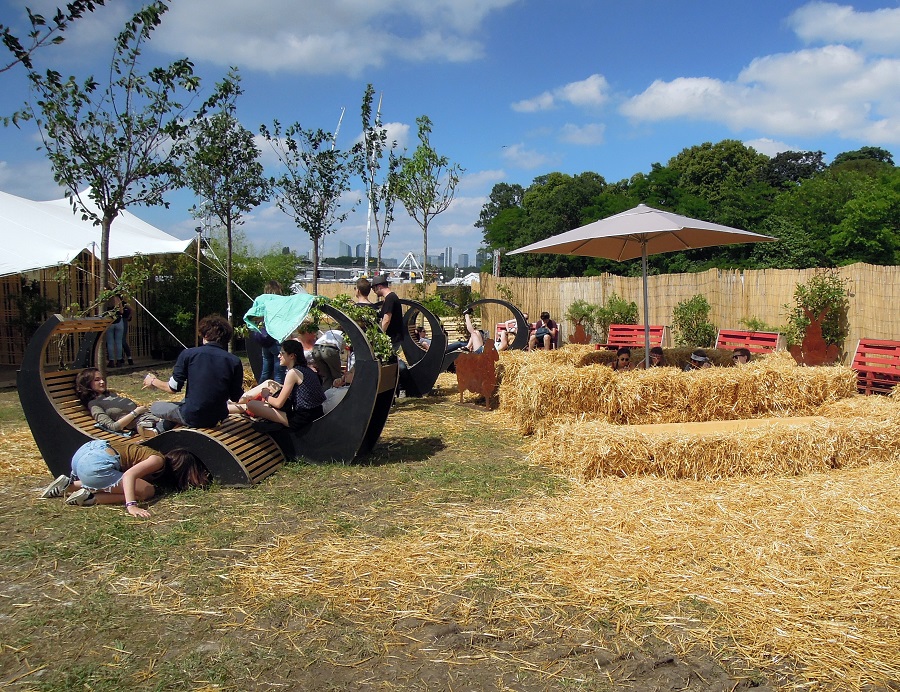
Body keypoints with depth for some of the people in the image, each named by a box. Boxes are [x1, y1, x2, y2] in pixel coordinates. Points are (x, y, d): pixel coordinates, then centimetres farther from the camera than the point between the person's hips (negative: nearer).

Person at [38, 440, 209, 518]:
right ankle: (90, 497, -9)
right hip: (95, 465, -9)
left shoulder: (152, 454, 20)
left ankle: (69, 483, 19)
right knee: (147, 492, -9)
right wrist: (131, 506, -29)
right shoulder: (158, 461, -7)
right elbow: (129, 475, -20)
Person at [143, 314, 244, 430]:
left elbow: (173, 388, -4)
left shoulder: (188, 354, -10)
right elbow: (235, 397, -2)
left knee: (155, 407, 24)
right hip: (218, 418, 3)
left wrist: (153, 381, 16)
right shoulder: (235, 361, -7)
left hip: (191, 417, -3)